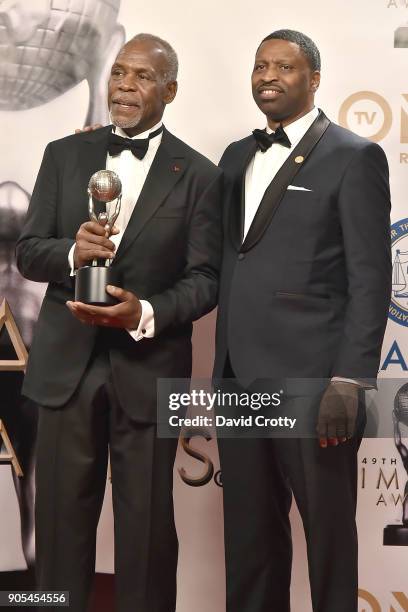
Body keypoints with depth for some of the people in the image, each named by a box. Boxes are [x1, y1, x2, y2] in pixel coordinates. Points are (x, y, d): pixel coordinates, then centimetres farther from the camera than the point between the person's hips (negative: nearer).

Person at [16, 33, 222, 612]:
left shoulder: (198, 175, 0)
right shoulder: (64, 155, 6)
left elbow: (205, 278, -4)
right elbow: (27, 252, 4)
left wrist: (145, 313, -22)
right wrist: (72, 253, -18)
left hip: (148, 368, -2)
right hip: (67, 363, 2)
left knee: (147, 525, 8)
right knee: (61, 518, 9)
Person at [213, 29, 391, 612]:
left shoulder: (354, 157, -3)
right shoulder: (237, 157, 17)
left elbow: (370, 279, -9)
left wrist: (350, 380, -16)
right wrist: (221, 371, 11)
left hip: (312, 383, -6)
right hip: (240, 381, 6)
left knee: (328, 533, 6)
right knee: (248, 535, 13)